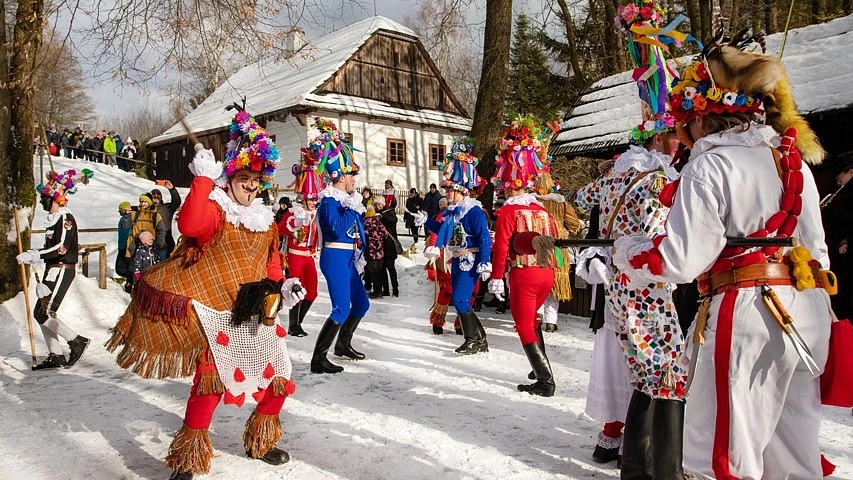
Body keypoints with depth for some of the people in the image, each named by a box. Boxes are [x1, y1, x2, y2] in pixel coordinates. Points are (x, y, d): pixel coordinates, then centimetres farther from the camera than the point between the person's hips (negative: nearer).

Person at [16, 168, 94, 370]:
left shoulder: (65, 218, -14)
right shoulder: (54, 218, 17)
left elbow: (61, 248, -24)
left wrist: (33, 255, -22)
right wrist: (33, 255, 9)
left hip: (62, 270, -10)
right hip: (54, 270, 10)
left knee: (44, 313, -12)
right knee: (41, 313, 10)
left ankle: (77, 341, -1)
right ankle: (56, 356, 14)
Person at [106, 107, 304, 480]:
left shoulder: (265, 220, 13)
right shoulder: (215, 209, -9)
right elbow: (189, 224, -32)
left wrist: (283, 287, 5)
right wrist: (204, 179, -31)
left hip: (256, 316, 7)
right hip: (216, 315, -7)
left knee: (278, 378, 12)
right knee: (211, 378, -15)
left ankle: (260, 441, 34)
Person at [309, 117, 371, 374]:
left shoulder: (345, 199, 15)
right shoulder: (329, 201, -13)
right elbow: (339, 229, -27)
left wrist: (359, 256, 21)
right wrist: (351, 208, -20)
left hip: (348, 258, 10)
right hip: (335, 258, -10)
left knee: (361, 302, 18)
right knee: (342, 309, -13)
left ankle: (343, 344, 34)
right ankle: (318, 359, -9)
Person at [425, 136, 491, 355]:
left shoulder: (474, 211, -16)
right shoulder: (450, 211, 11)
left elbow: (484, 239, -20)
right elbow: (442, 230, 26)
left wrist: (484, 263, -24)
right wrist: (426, 221, 17)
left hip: (470, 262, -10)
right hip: (456, 261, 10)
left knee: (461, 300, -13)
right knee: (461, 301, 11)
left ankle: (473, 340, 1)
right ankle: (479, 340, 22)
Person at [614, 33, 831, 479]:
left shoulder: (708, 166, -10)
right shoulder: (794, 159, 13)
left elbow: (682, 259, -15)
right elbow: (816, 248, 16)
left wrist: (627, 252, 1)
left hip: (748, 310, -8)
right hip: (808, 309, 8)